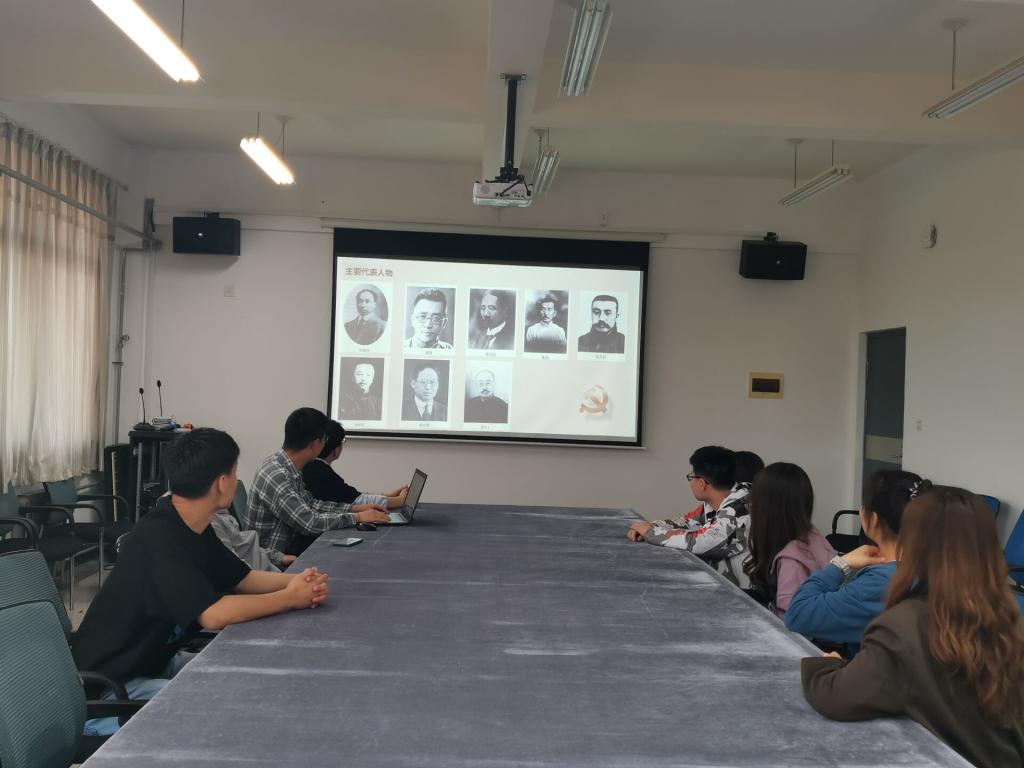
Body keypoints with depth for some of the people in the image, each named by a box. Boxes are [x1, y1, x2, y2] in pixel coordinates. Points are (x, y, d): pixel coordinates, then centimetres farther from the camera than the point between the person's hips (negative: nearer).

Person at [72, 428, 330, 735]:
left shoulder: (194, 527, 0)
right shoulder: (158, 539, -29)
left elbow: (243, 578, 7)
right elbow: (214, 614, -36)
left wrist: (295, 581, -13)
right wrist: (290, 598, -25)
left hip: (155, 662, 9)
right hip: (108, 690, -9)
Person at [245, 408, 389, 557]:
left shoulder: (290, 467, 2)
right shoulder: (275, 476, -25)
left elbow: (309, 504, 12)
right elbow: (310, 523, -25)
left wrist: (355, 508, 5)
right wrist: (357, 517, -16)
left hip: (285, 547, 8)